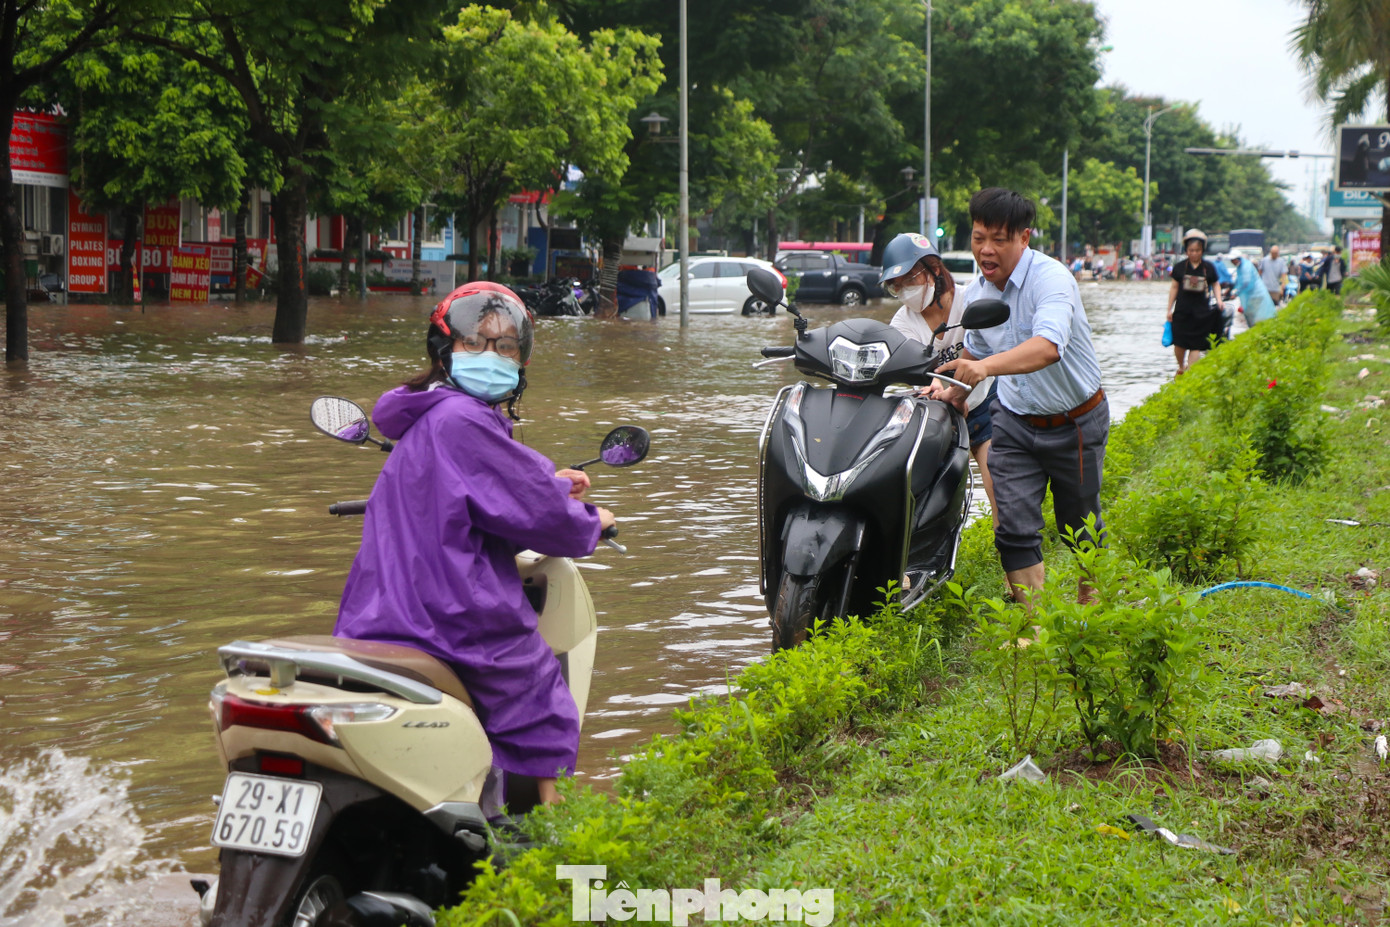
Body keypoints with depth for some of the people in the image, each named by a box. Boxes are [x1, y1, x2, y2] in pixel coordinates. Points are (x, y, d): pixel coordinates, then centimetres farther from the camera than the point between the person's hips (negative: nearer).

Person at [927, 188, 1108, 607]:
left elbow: (1048, 347, -45)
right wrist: (954, 392, 8)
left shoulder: (1051, 278, -25)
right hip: (1014, 422, 5)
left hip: (1075, 422, -4)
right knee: (1014, 528, -8)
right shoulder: (974, 293, -2)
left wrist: (985, 366, -57)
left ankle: (1091, 612, 35)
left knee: (1079, 527, 12)